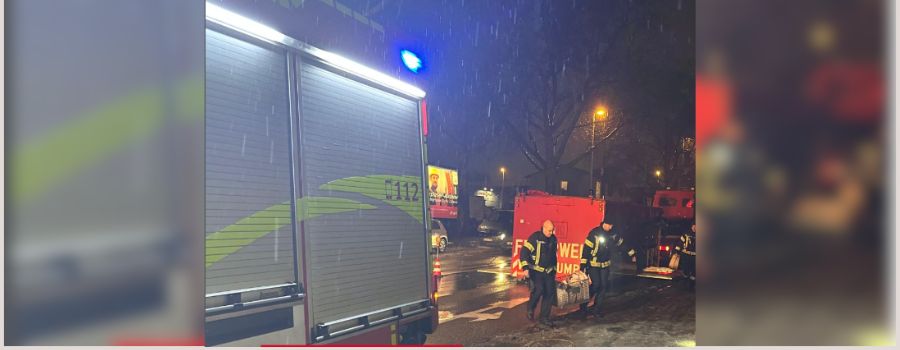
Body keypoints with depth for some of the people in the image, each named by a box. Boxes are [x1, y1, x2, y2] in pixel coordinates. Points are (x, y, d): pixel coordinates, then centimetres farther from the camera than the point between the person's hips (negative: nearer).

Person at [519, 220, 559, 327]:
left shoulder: (553, 239, 7)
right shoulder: (535, 238, -13)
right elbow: (524, 252, -16)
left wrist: (554, 269, 24)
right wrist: (525, 268, -24)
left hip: (549, 271, 6)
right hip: (536, 270, -6)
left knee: (550, 293, 1)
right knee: (539, 290, -22)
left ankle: (544, 318, 13)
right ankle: (530, 308, 7)